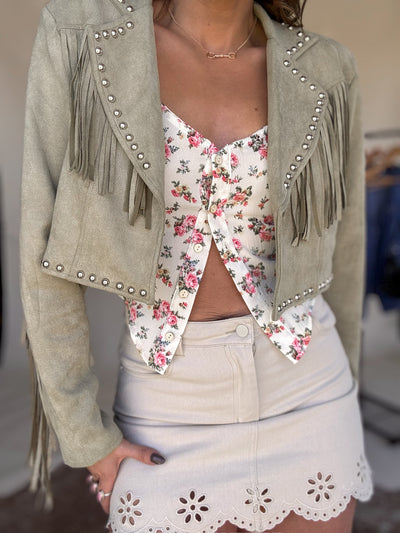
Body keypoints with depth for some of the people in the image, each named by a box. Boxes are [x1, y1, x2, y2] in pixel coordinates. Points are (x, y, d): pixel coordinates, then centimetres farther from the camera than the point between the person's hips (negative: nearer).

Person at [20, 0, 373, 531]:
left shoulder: (320, 71, -2)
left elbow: (338, 252, 7)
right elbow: (46, 247, -8)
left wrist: (340, 403, 16)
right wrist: (85, 438, -5)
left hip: (299, 404, 2)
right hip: (172, 414, -1)